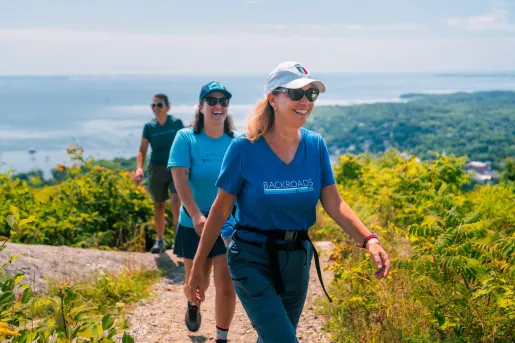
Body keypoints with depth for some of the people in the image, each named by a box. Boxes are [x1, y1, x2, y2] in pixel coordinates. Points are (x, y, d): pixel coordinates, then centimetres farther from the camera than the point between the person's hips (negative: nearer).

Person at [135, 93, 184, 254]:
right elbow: (142, 150, 0)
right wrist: (139, 168, -16)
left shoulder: (177, 123, -2)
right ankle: (160, 240, 22)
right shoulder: (149, 126, 2)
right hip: (156, 169, 2)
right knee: (159, 206, 9)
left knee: (176, 202, -16)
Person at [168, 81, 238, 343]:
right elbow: (180, 179, -16)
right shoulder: (186, 138, -8)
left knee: (226, 285, -7)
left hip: (230, 225, 0)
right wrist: (197, 216, -28)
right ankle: (193, 305, 53)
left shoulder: (237, 141, -2)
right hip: (194, 225, 0)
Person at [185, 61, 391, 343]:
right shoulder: (244, 148, -15)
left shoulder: (316, 146, -4)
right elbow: (220, 211, -10)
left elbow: (334, 204, -8)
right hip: (252, 259, -4)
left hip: (297, 259, 5)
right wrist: (197, 267, -9)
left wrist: (369, 240, -25)